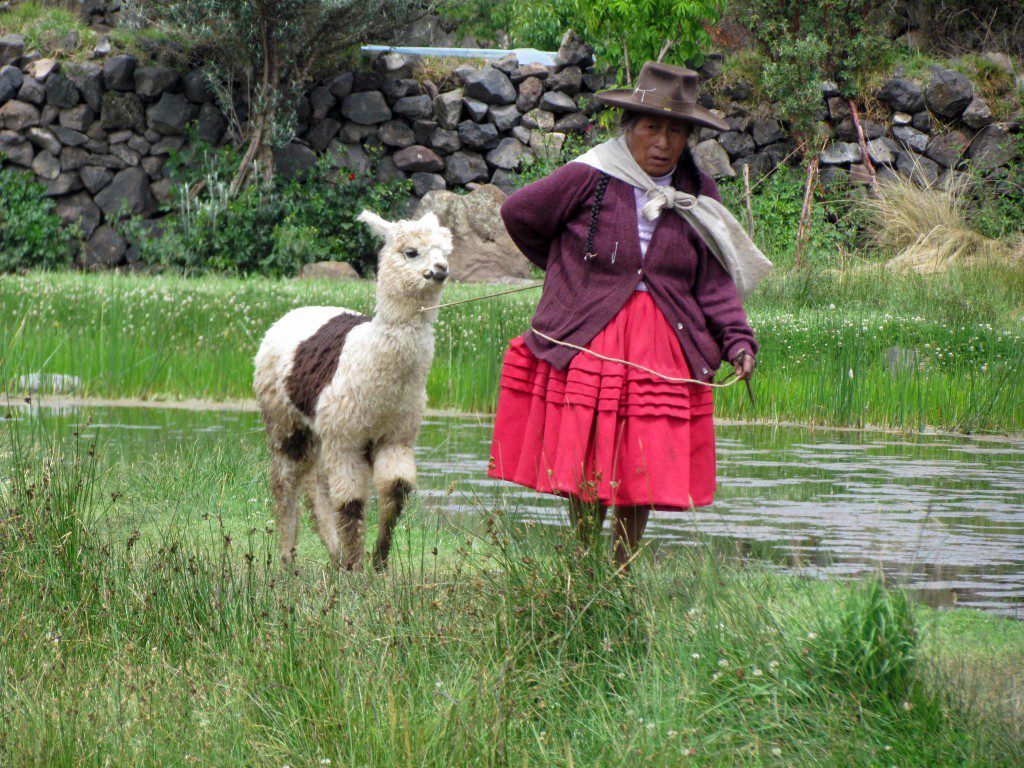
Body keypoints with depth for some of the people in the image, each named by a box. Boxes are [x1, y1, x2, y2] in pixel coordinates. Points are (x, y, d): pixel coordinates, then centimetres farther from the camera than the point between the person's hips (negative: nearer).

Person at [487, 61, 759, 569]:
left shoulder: (698, 194, 6)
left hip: (664, 348, 2)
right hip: (586, 339, -2)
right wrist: (567, 271, 23)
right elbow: (517, 213, 10)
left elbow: (714, 282, 6)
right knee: (584, 469, -2)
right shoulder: (588, 179, -5)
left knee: (645, 468, 1)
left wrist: (738, 341, -9)